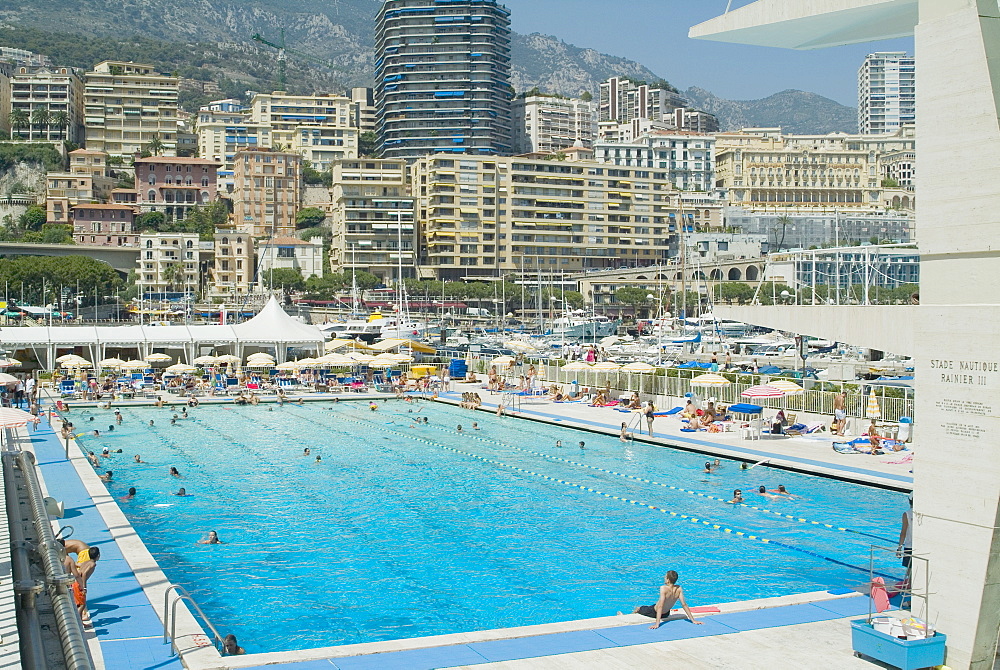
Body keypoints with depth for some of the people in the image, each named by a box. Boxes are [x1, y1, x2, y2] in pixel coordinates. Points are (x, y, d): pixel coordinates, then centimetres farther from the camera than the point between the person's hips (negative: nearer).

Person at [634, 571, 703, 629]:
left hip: (654, 612, -5)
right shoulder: (679, 589, -18)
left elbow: (660, 606, -37)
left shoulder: (663, 588, -33)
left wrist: (657, 624, -40)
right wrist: (693, 620, -10)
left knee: (639, 609, 25)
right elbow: (684, 604, -17)